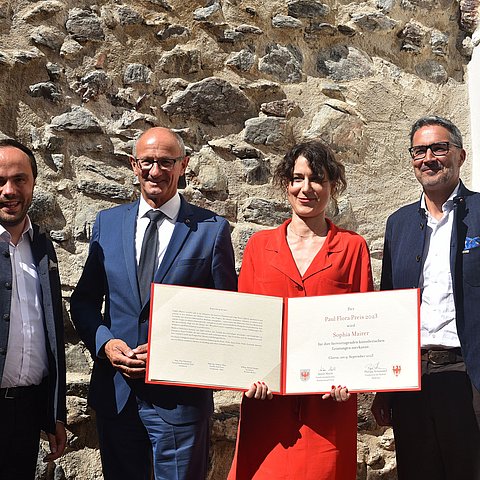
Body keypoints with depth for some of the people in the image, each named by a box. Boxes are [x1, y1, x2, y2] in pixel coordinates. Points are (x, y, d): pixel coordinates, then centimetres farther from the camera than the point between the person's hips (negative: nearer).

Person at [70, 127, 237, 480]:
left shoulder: (212, 229, -3)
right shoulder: (107, 223, 7)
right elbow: (84, 300, 11)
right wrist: (105, 342, -8)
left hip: (180, 395, -3)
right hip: (115, 393, 3)